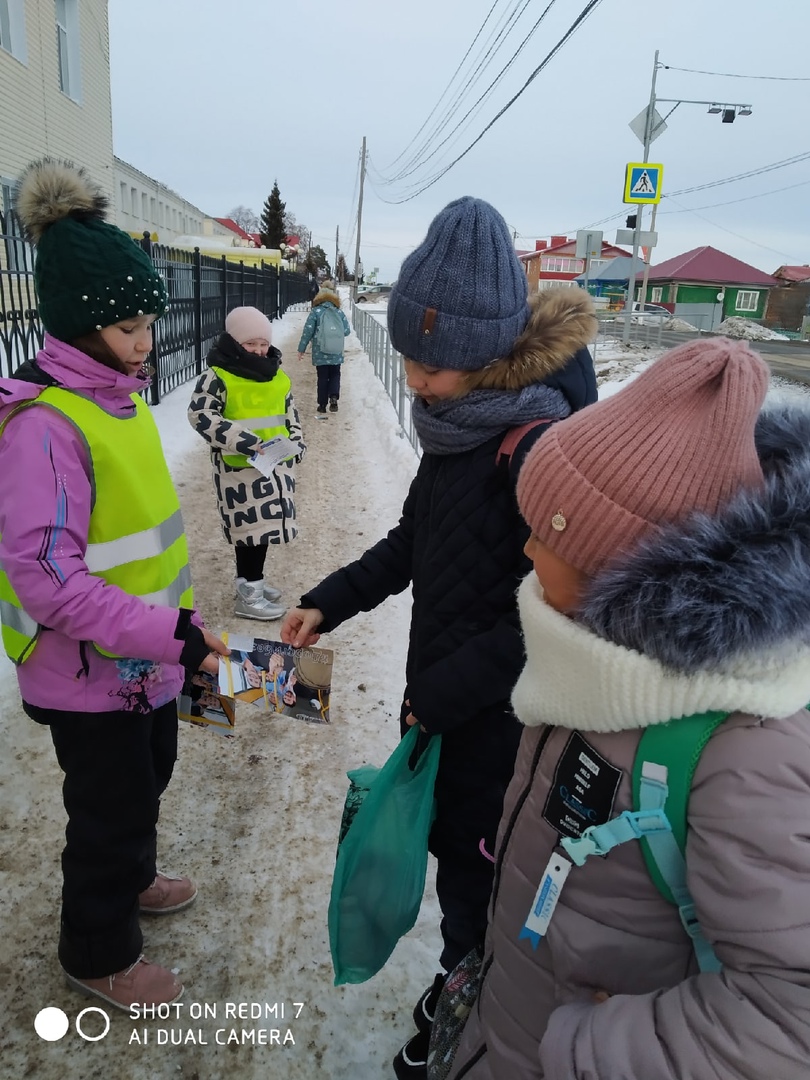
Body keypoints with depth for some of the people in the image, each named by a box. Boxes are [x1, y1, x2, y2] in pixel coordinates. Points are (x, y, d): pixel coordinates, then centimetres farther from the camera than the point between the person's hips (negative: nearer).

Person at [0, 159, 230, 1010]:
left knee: (146, 780, 27)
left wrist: (173, 619, 15)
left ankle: (131, 881, 55)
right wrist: (164, 635, -29)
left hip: (145, 654, 8)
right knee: (110, 807, 12)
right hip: (90, 671, -8)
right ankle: (99, 954, 39)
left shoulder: (118, 393, 3)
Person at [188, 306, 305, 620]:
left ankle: (252, 580, 31)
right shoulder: (218, 376, -10)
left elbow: (290, 411, 23)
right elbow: (200, 415, -19)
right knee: (251, 527, -4)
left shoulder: (276, 375, 12)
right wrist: (245, 442, -26)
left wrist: (296, 441, 6)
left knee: (264, 524, 15)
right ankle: (247, 594, 6)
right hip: (240, 466, -7)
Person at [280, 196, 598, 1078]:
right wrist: (329, 602, 5)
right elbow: (414, 537, 11)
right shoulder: (461, 422, 0)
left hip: (497, 716, -7)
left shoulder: (541, 446, -26)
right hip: (441, 692, 7)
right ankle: (461, 978, 50)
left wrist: (446, 690, -17)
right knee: (446, 836, 23)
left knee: (470, 861, 13)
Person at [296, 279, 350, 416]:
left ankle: (322, 407, 9)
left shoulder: (315, 312, -6)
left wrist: (301, 349, 0)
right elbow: (347, 330, 3)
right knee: (335, 375, 17)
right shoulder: (339, 312, 0)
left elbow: (308, 331, -7)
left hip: (320, 352, -1)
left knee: (322, 378, 7)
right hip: (336, 353, 1)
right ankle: (334, 398, -6)